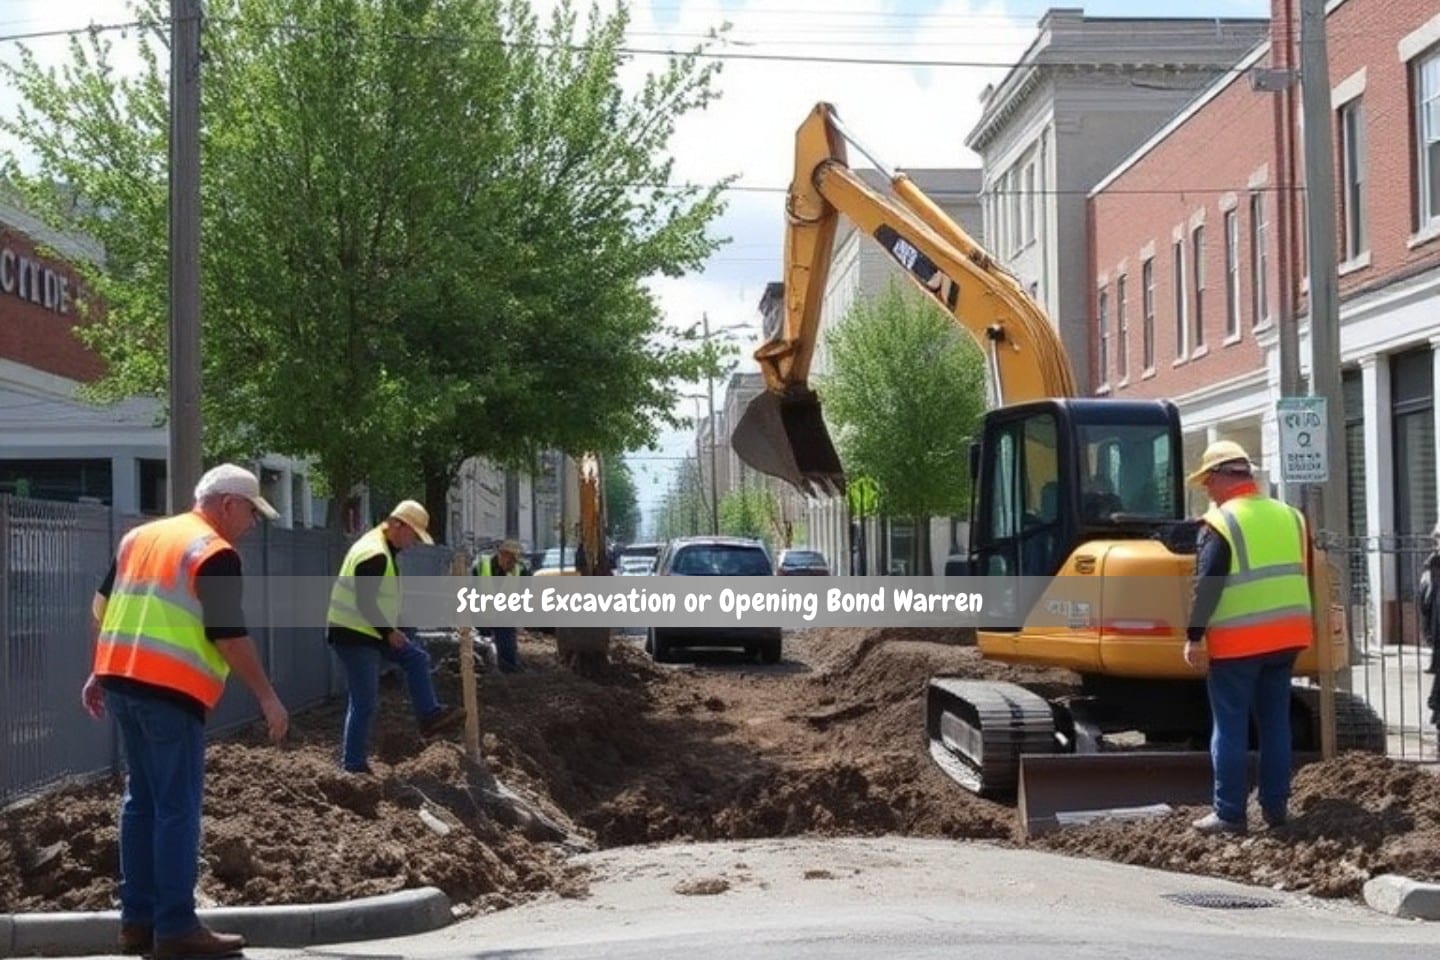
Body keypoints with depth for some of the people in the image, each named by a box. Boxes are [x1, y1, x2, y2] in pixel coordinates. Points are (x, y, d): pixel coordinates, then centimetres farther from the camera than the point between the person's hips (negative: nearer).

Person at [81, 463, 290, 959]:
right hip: (170, 690, -8)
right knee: (178, 807, -4)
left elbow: (102, 608, 21)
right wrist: (267, 697, -7)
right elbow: (229, 636, -13)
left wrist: (99, 673, 28)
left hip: (121, 680, 8)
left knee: (142, 800, 14)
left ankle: (137, 919, 16)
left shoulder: (140, 536, 17)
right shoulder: (215, 553, -8)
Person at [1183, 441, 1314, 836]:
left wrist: (1194, 637, -12)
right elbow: (1304, 575, 18)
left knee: (1230, 729, 0)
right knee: (1276, 724, 13)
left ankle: (1229, 813, 1)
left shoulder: (1219, 523, -10)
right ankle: (1275, 807, 17)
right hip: (1286, 636, 6)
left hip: (1237, 642, -6)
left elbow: (1206, 586, -16)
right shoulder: (1290, 516, 11)